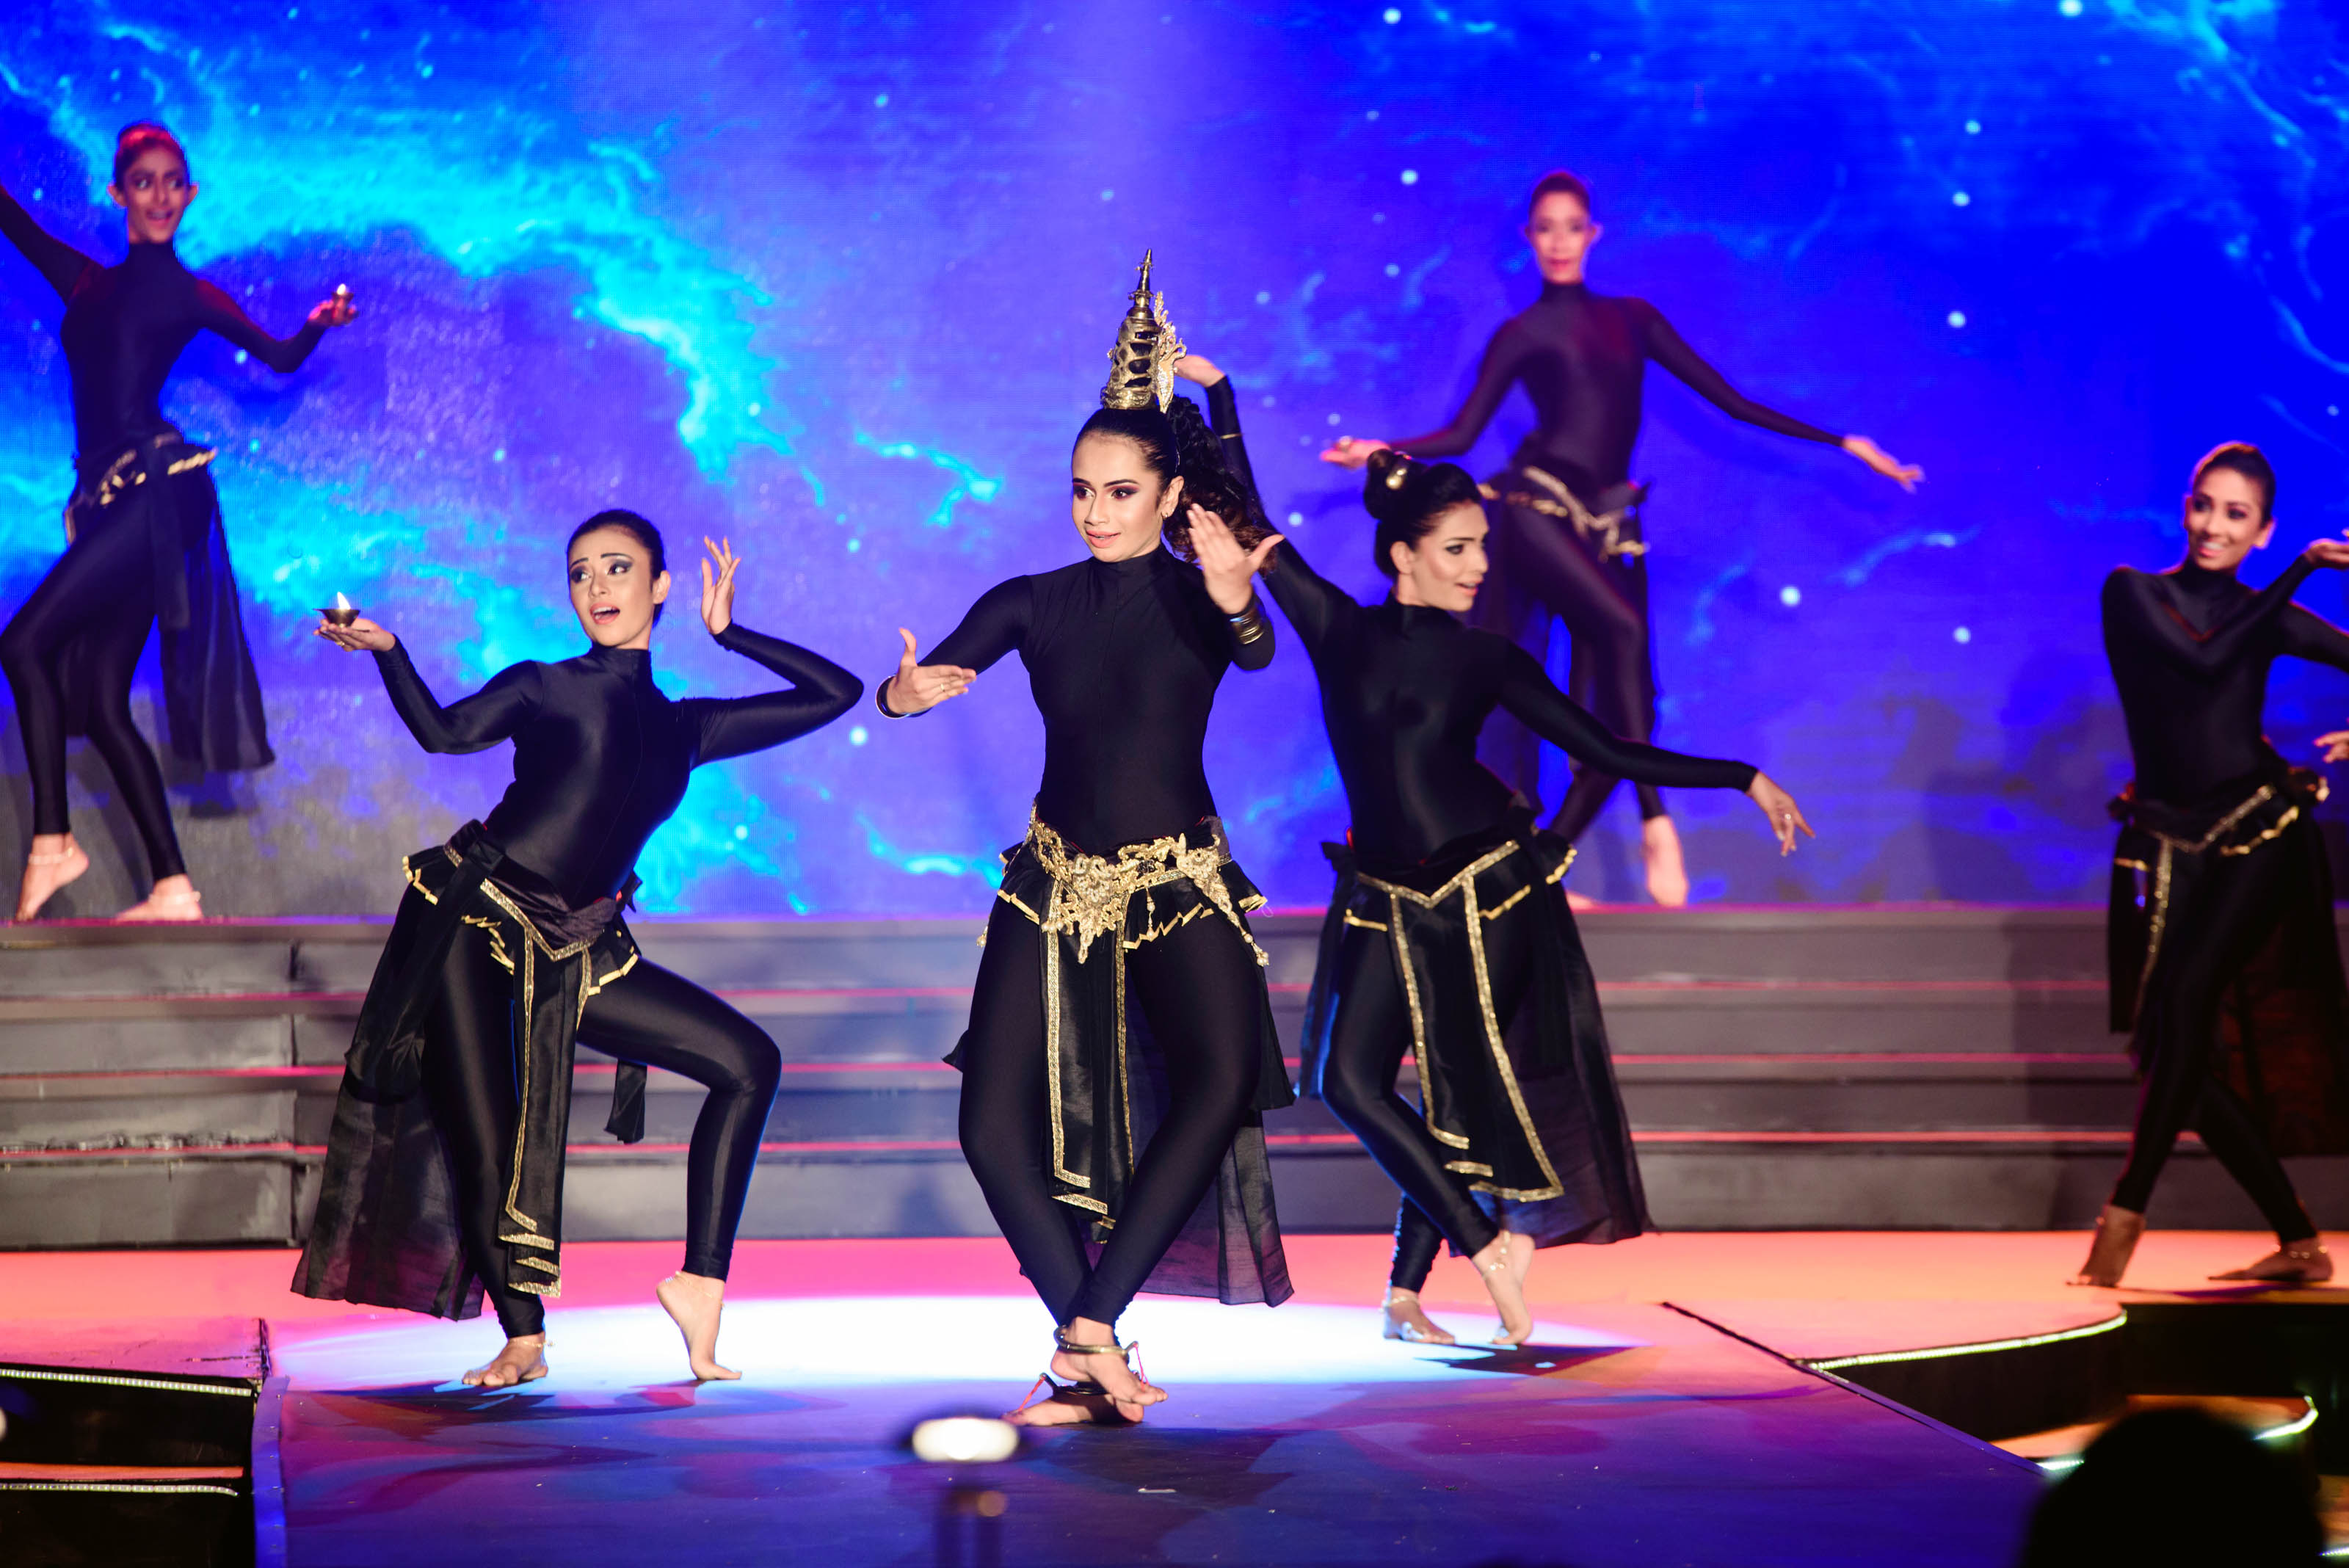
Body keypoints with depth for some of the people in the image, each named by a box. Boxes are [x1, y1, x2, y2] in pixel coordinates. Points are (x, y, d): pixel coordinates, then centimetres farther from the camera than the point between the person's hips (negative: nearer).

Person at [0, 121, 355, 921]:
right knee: (99, 703, 0)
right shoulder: (86, 281, 19)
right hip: (109, 500, 6)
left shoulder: (190, 294, 8)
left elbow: (280, 357, 15)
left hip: (159, 492, -6)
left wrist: (322, 321, -6)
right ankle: (172, 887, 0)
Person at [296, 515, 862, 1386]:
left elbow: (836, 693, 19)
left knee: (748, 1061, -7)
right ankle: (523, 1339, 9)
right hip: (470, 925, -4)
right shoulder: (543, 688, 6)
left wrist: (729, 633, 19)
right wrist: (387, 652, -24)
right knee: (484, 1154, -11)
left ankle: (700, 1281, -5)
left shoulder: (684, 726, 16)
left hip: (573, 953, 4)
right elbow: (445, 732, -12)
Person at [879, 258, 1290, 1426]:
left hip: (1180, 883, -3)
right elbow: (900, 691, -3)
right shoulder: (1033, 605, 5)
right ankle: (1093, 1348, -1)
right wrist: (914, 688, -28)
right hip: (1054, 884, 3)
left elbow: (1254, 652, -25)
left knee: (1221, 1081, -26)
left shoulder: (1201, 592, -2)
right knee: (997, 1120, -11)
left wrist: (1235, 605, -48)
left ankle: (1086, 1332, -21)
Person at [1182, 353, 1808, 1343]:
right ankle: (1488, 1244, 0)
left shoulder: (1486, 658, 4)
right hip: (1387, 900, 1)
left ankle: (1407, 1294, 12)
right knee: (1349, 1079, -12)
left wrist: (1742, 779, 3)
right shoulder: (1338, 630, 3)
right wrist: (1217, 394, 4)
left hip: (1491, 891, -1)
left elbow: (1605, 751, 6)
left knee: (1462, 1092, -2)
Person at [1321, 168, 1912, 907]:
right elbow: (1461, 434, 7)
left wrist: (1842, 443, 15)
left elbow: (1731, 401, 18)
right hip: (1537, 508, -4)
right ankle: (1655, 823, -29)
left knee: (1621, 711, -8)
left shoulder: (1633, 318, 18)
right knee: (1622, 627, -31)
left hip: (1608, 523, 4)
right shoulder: (1522, 334, 11)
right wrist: (1380, 451, -10)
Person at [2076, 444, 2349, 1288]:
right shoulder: (2133, 594, 3)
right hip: (2169, 847, 2)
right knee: (2179, 1054, -2)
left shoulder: (2268, 615, 7)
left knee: (2189, 990, -22)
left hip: (2258, 835, -1)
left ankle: (2124, 1214, -16)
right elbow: (2203, 660, -13)